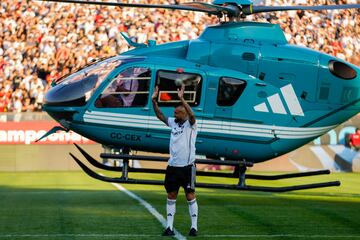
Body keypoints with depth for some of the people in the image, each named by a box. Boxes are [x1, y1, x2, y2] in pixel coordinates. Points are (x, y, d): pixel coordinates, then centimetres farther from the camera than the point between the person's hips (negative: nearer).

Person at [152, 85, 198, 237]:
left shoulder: (190, 124, -7)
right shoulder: (173, 123, 10)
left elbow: (191, 115, -27)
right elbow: (159, 115, 8)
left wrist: (182, 99, -37)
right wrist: (154, 100, -6)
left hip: (187, 166, -6)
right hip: (173, 166, 6)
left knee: (190, 196, -2)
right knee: (171, 196, 6)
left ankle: (194, 227, 4)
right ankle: (169, 227, 9)